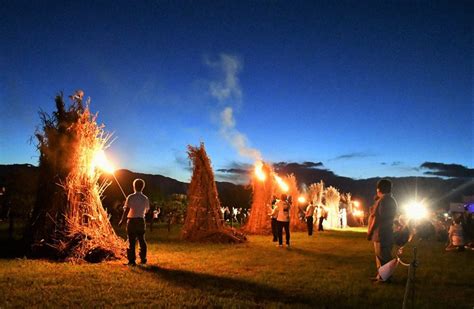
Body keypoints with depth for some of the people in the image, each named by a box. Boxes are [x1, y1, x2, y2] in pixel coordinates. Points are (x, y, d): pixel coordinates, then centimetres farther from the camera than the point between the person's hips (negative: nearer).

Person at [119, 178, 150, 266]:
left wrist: (122, 220, -4)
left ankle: (132, 260, 3)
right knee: (142, 240, 14)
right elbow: (146, 210, 7)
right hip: (141, 221, 3)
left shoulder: (130, 197, -11)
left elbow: (126, 210, -13)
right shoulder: (145, 198, 0)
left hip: (132, 221, -3)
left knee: (131, 241, 2)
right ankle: (143, 259, 21)